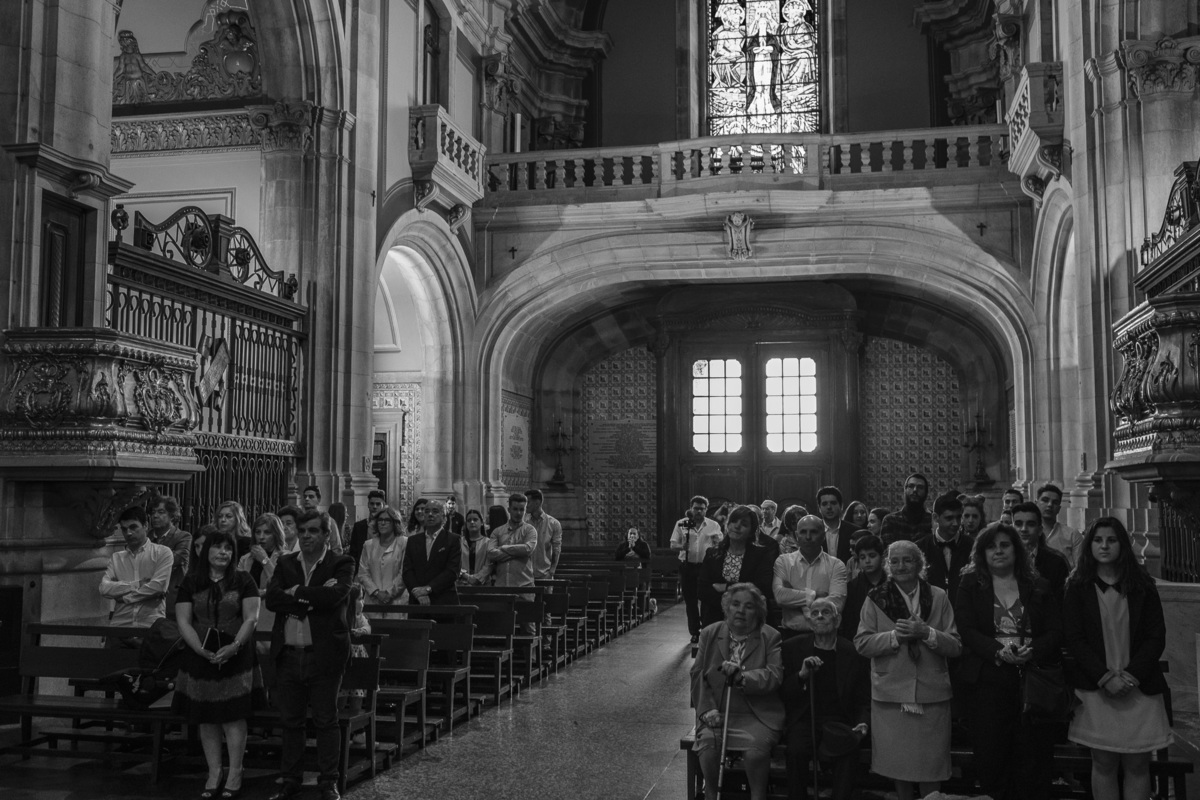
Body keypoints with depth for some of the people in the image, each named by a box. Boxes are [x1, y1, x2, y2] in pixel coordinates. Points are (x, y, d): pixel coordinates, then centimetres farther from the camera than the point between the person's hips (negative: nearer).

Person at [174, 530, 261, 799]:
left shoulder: (243, 580, 2)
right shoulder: (191, 582, 6)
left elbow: (251, 618, -4)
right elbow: (183, 622, 0)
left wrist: (235, 646, -18)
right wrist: (202, 650, -14)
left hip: (235, 656, -2)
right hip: (201, 657, 2)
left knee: (233, 716, -4)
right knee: (206, 718, 5)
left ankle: (235, 775, 4)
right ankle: (214, 774, 14)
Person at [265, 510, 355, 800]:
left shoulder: (341, 564, -1)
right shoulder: (285, 563, 10)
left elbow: (335, 595, -20)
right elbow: (271, 599, -5)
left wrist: (296, 592, -10)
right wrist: (313, 598, -16)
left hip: (324, 654, -4)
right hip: (288, 654, 4)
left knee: (326, 720, 3)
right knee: (290, 721, 11)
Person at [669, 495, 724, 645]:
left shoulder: (713, 525, 3)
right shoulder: (681, 524, 2)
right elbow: (673, 544, 0)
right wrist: (681, 546, -21)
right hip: (687, 566, 1)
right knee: (690, 601, 7)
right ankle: (694, 632, 17)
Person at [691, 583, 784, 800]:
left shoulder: (771, 637, 3)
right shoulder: (710, 634, 11)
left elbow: (774, 676, -11)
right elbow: (698, 675, 8)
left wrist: (742, 677, -28)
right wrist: (708, 709, -7)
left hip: (758, 715, -2)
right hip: (718, 712, 2)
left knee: (756, 748, -30)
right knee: (707, 742, -27)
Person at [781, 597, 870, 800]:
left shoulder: (854, 653, 6)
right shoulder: (793, 647, 7)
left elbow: (863, 701, 10)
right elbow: (781, 692, 5)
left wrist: (863, 723, -9)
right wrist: (802, 675, -11)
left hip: (838, 722, 0)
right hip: (803, 720, 0)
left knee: (848, 750, -31)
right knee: (796, 751, -30)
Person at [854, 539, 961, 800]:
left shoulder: (938, 597, 4)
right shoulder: (875, 598, 2)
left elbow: (955, 646, 0)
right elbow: (862, 643, -3)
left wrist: (926, 633, -16)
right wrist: (895, 635, -16)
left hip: (932, 693, 0)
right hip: (891, 691, 0)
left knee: (931, 765, 4)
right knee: (897, 762, 8)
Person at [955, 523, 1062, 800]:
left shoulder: (1038, 587, 11)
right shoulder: (970, 586, 7)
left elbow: (1056, 630, 4)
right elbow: (966, 629, -3)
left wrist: (1033, 652, -15)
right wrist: (999, 651, -19)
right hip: (987, 681, -1)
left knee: (1036, 756, 0)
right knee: (989, 755, -1)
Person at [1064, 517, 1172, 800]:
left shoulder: (1142, 586, 5)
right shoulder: (1078, 587, 3)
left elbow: (1156, 637, 3)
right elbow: (1073, 638, -2)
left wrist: (1131, 675, -10)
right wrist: (1105, 677, -12)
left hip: (1139, 688, 1)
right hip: (1097, 688, -1)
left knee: (1138, 765, 1)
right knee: (1104, 764, 1)